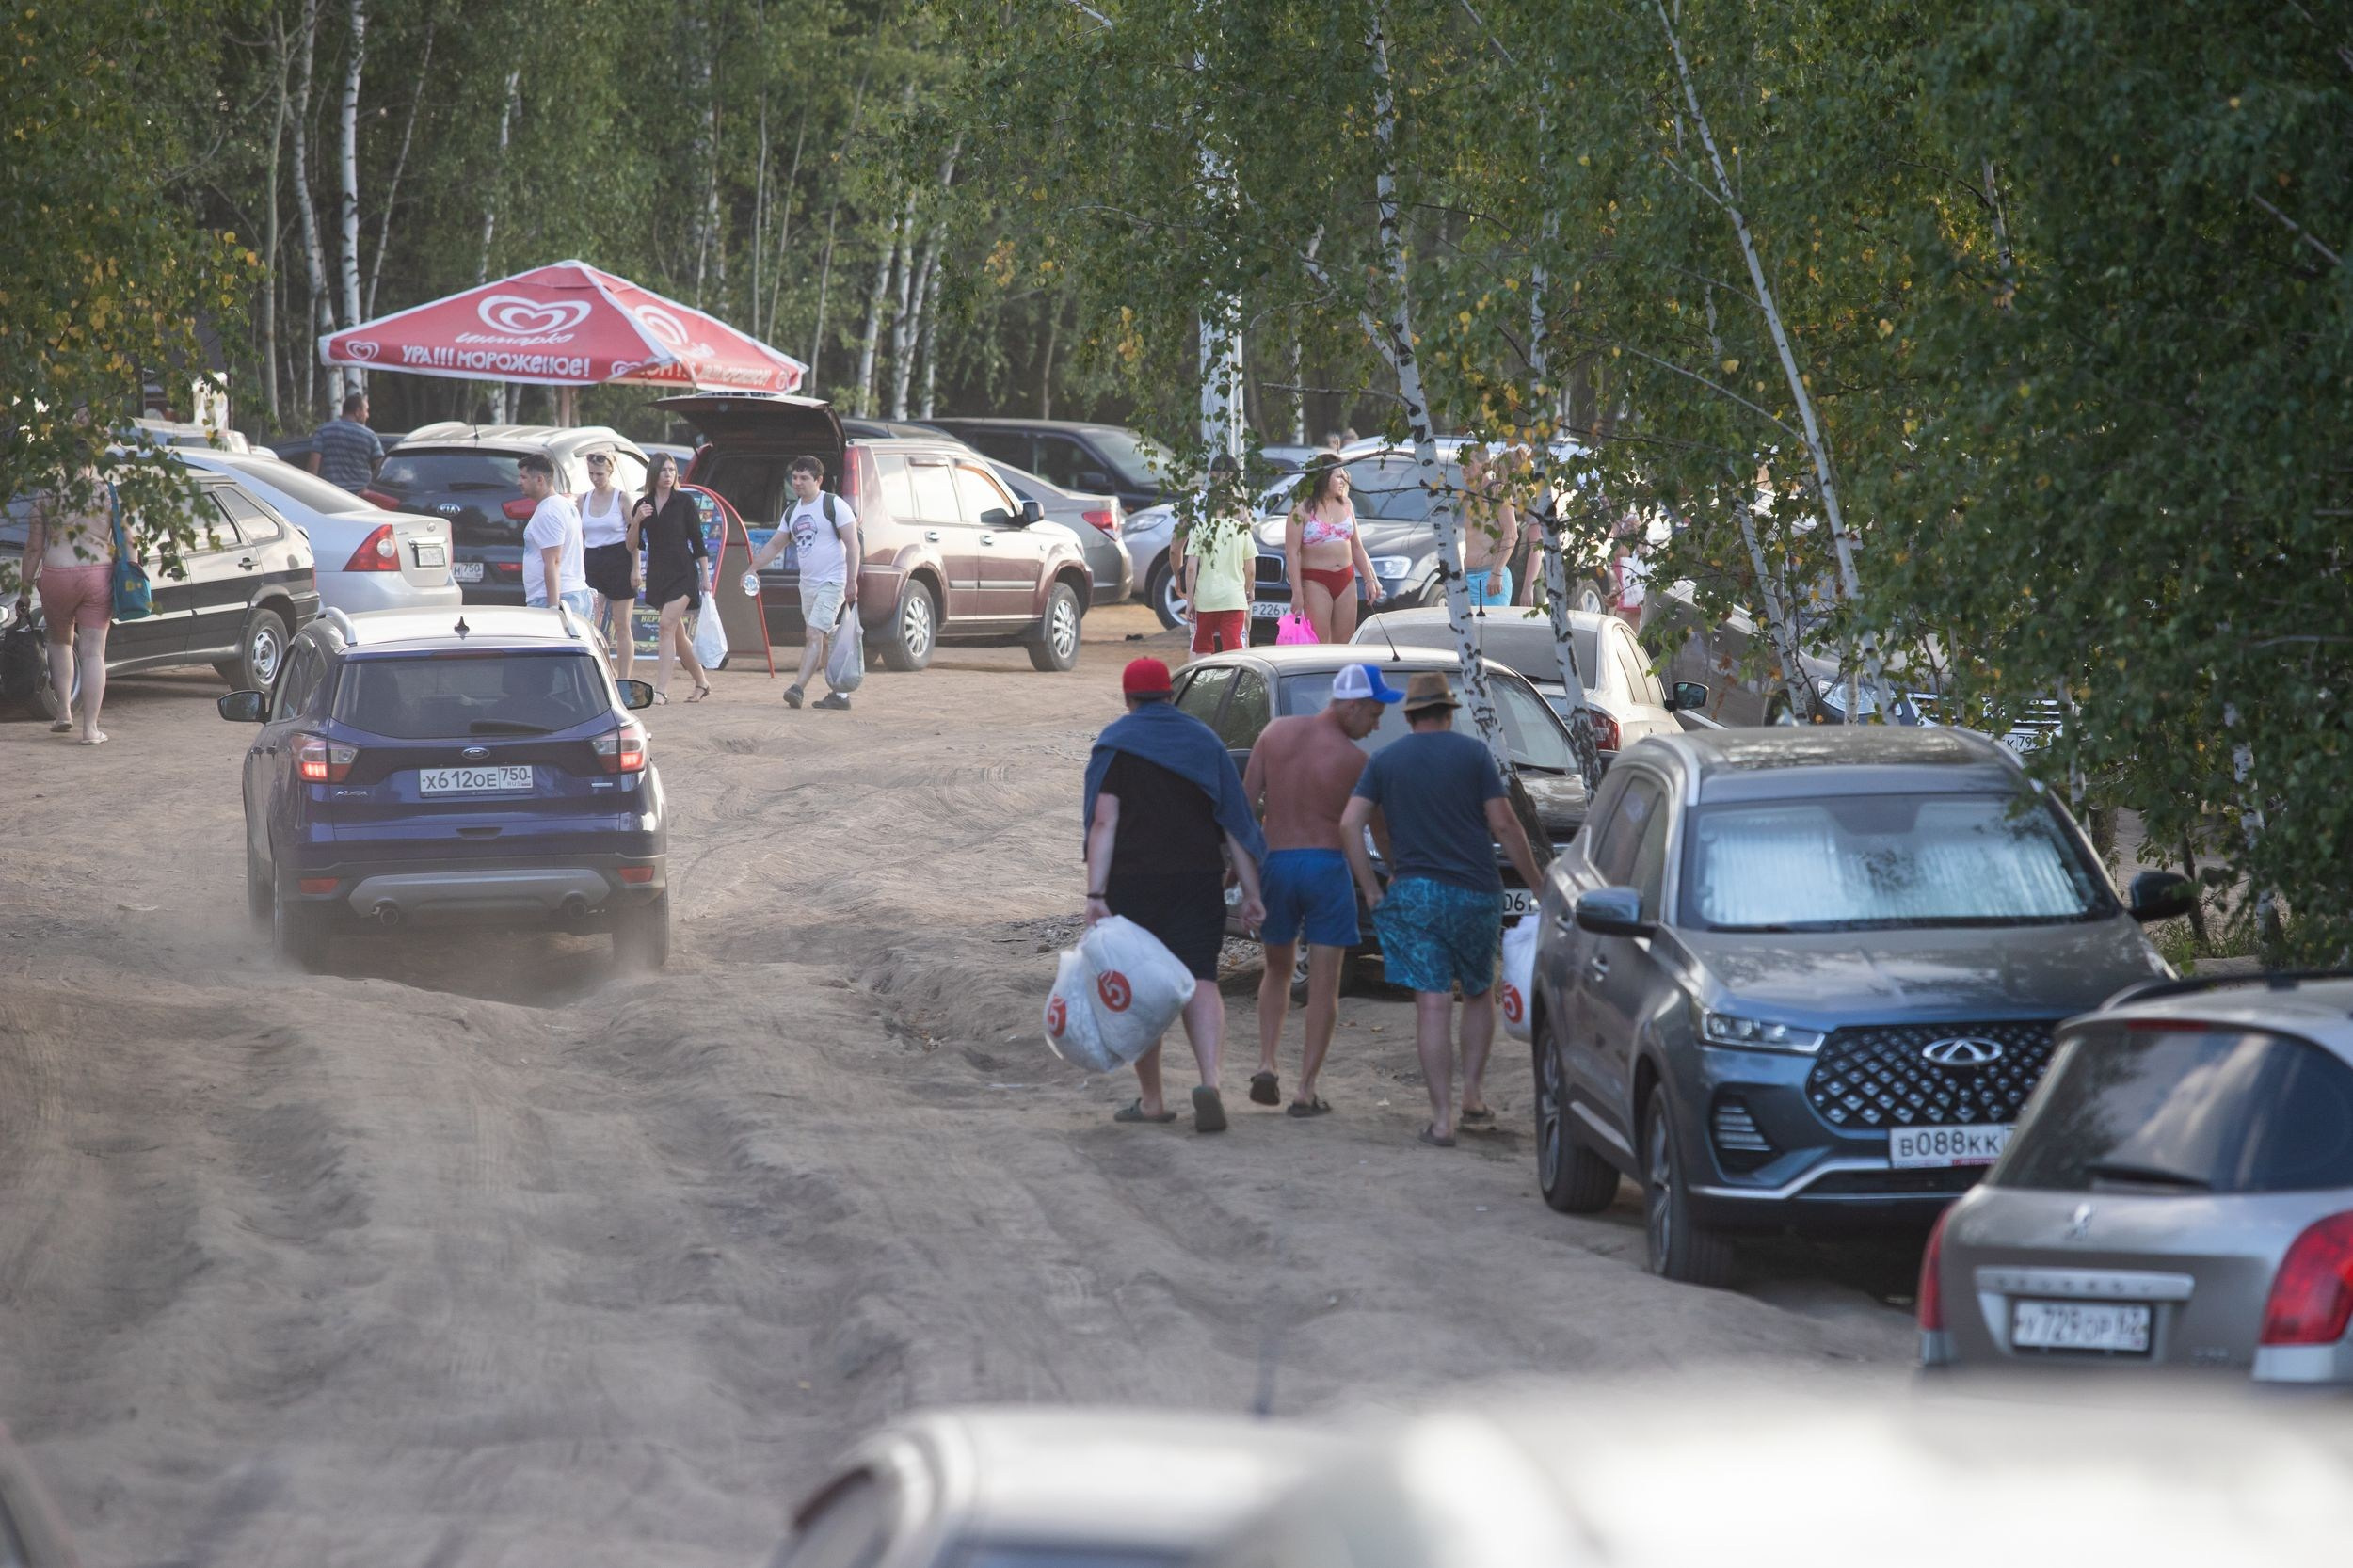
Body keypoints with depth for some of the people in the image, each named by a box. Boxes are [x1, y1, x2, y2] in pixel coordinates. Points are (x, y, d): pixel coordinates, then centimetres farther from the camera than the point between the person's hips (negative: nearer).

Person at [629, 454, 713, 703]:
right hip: (657, 576, 5)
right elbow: (632, 546, 5)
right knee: (678, 635, 11)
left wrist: (705, 577, -3)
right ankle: (701, 683, 25)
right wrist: (636, 521, -12)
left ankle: (661, 689, -21)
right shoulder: (643, 505, 7)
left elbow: (697, 542, 0)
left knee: (667, 626, -17)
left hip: (682, 574, -5)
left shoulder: (684, 502, -3)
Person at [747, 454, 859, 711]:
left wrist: (852, 581, -18)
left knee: (814, 634, -18)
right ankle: (839, 694, 13)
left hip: (833, 582, -8)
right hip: (808, 584, 8)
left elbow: (852, 545, -12)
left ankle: (799, 687, -26)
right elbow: (775, 546, 23)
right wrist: (752, 569, 13)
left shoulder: (833, 505, -8)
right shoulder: (793, 512, 14)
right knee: (827, 641, 9)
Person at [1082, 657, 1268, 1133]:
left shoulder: (1116, 743, -1)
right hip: (1198, 879, 2)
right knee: (1199, 980, -1)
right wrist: (1250, 892, 8)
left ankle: (1150, 1099, 14)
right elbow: (1234, 823, 6)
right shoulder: (1204, 741, 9)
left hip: (1135, 882, -2)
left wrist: (1095, 893, -15)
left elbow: (1104, 823, -11)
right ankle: (1209, 1081, -23)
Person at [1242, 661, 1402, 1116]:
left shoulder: (1276, 733, 0)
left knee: (1277, 972, 21)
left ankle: (1266, 1064, 2)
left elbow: (1244, 802, 0)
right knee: (1324, 985, 3)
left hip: (1276, 862, 3)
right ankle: (1306, 1090, -2)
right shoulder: (1354, 760, -9)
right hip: (1328, 866, -3)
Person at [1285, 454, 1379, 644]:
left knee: (1345, 644, 5)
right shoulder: (1303, 510, -5)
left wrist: (1370, 579, 15)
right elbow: (1292, 553, -10)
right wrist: (1297, 593, -16)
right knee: (1319, 645, -8)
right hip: (1315, 582, -6)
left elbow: (1357, 547, 20)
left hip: (1346, 580, 6)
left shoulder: (1345, 506, 13)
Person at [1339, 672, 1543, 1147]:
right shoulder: (1472, 754, 1)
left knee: (1432, 1005, -3)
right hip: (1475, 893, 0)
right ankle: (1473, 1091, 13)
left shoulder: (1385, 761, 7)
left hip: (1413, 894, 0)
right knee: (1479, 993, 20)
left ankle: (1442, 1118, -7)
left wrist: (1371, 890, 3)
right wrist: (1537, 884, 4)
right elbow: (1504, 826, -4)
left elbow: (1349, 826, -1)